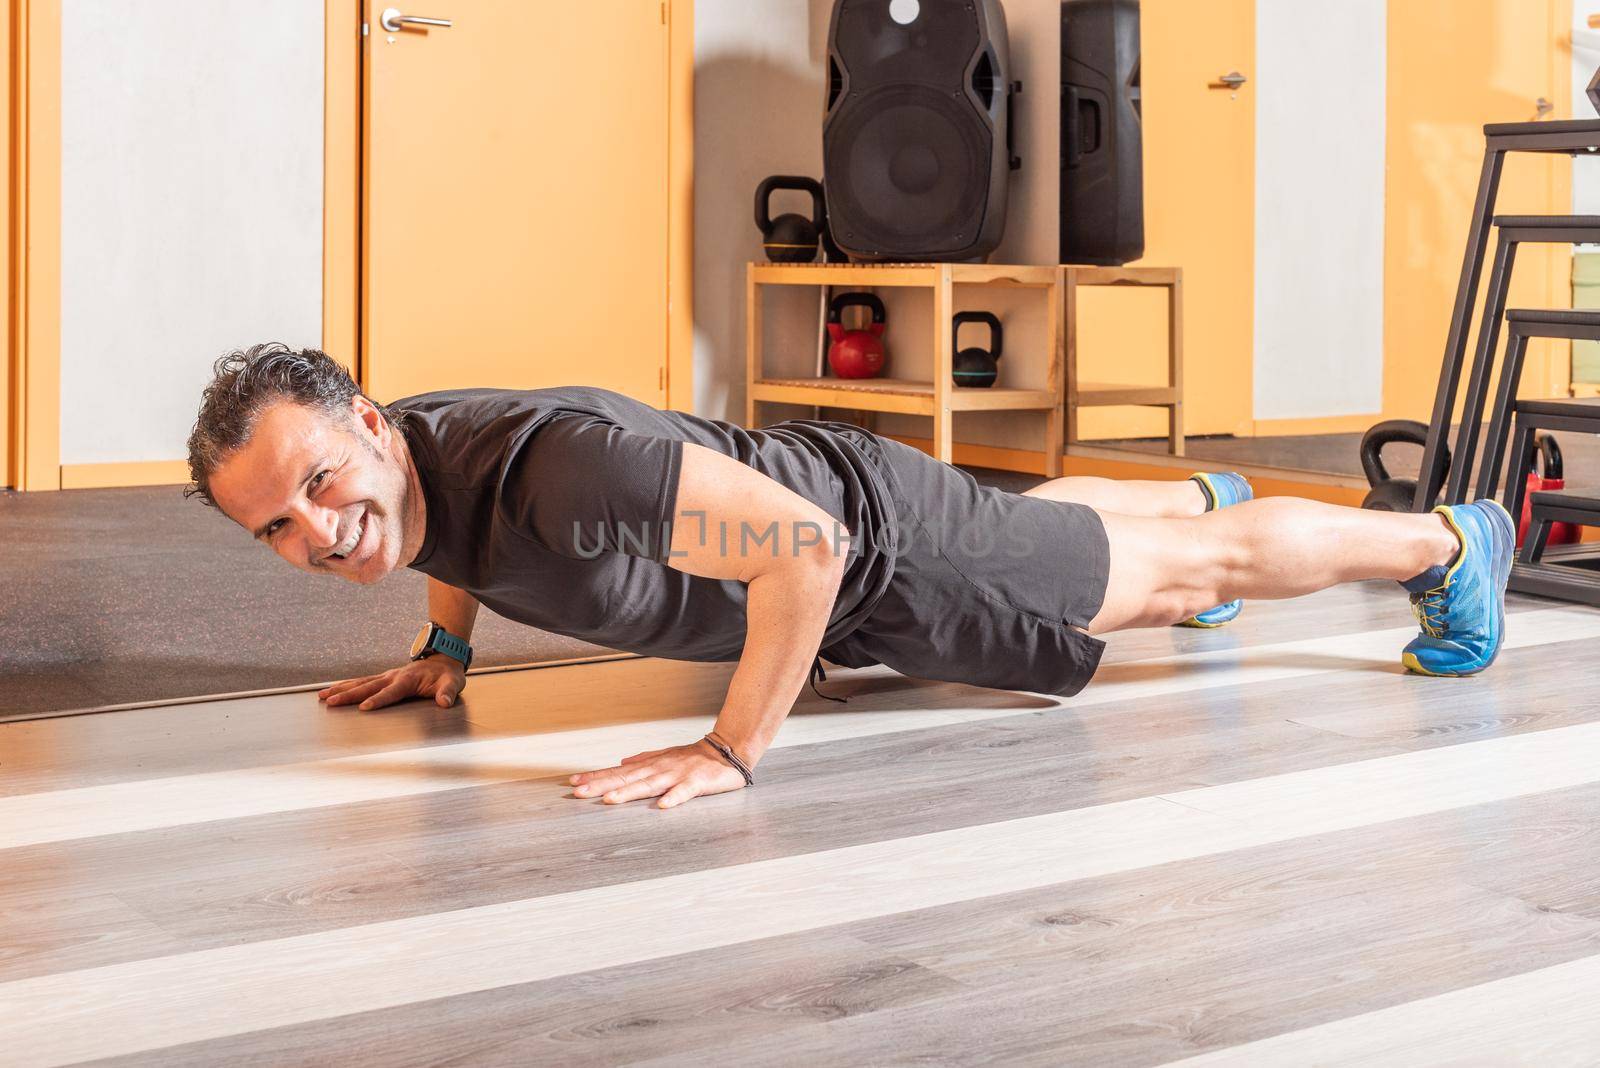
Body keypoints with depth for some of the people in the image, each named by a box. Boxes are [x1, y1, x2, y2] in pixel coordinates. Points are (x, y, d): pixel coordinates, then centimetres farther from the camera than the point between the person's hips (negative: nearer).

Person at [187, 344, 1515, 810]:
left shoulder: (556, 471, -43)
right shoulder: (391, 465, -16)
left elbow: (804, 543, -45)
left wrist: (734, 750, -42)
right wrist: (446, 647, 2)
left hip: (876, 541, -8)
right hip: (790, 479, 8)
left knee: (1184, 573, 14)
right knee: (1046, 515, 37)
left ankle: (1445, 540, 38)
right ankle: (1202, 493, 68)